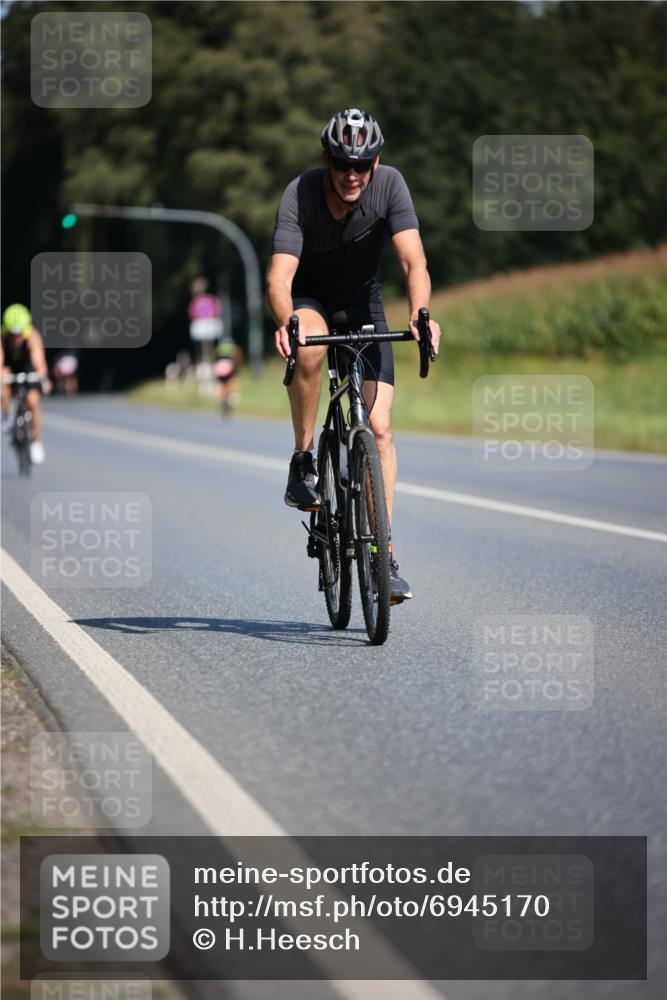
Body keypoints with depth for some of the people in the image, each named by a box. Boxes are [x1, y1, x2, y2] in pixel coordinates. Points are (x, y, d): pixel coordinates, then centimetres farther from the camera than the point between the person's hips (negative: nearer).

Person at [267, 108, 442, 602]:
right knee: (310, 349, -39)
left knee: (379, 426, -12)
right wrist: (285, 322, -57)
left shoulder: (390, 185, -23)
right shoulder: (300, 194, -27)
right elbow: (279, 277, -36)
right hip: (309, 300, -1)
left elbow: (413, 261, -30)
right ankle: (303, 463, -19)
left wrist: (420, 314, -50)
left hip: (362, 305, 2)